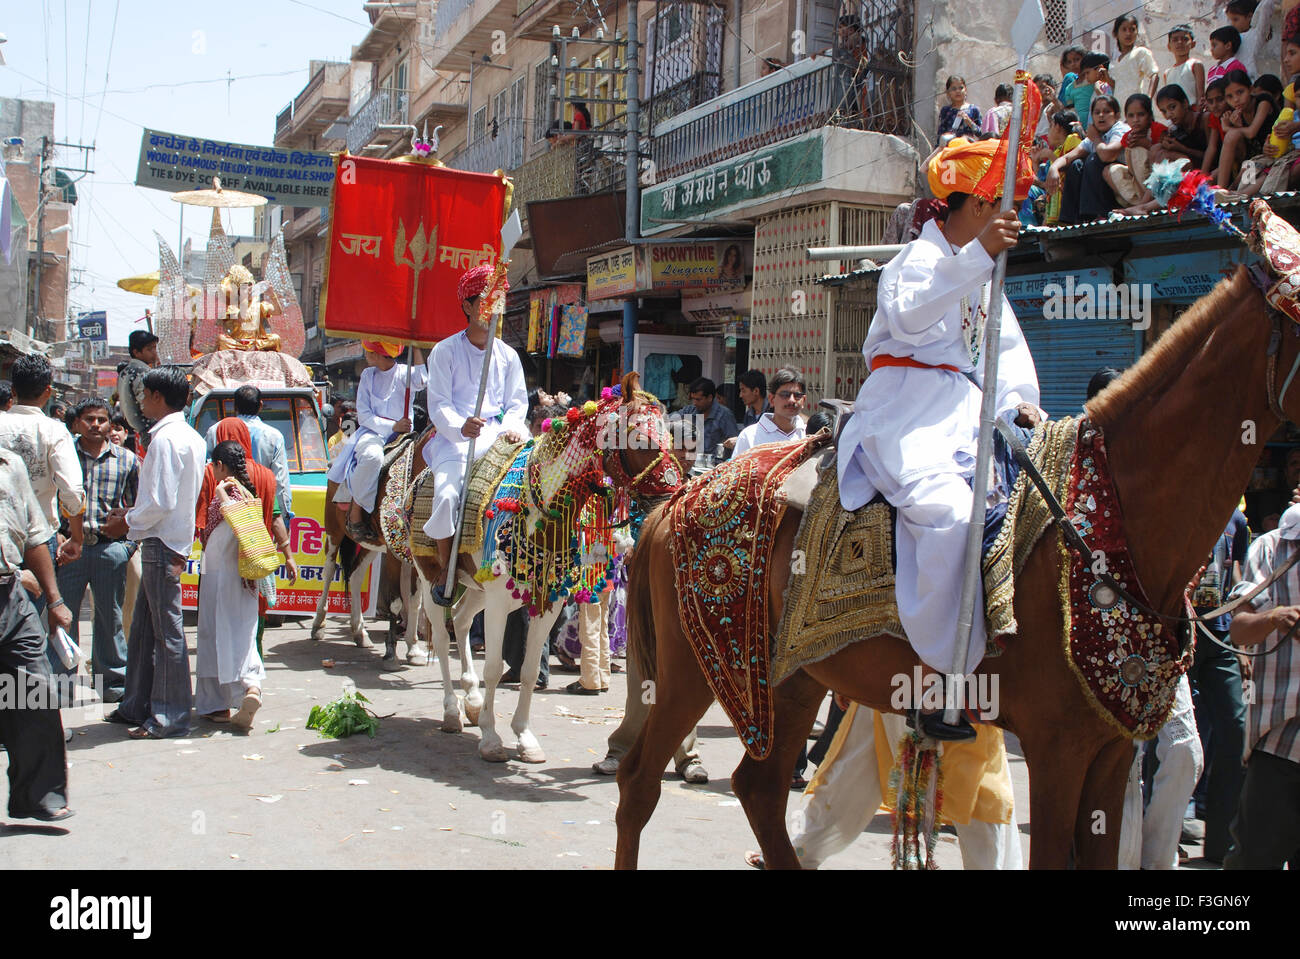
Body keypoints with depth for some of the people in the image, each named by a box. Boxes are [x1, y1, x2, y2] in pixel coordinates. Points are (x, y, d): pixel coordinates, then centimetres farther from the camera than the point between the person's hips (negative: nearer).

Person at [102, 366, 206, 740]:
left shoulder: (167, 439, -17)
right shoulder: (188, 436, 14)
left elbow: (161, 503, -21)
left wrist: (127, 523, -7)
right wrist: (133, 514, 15)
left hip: (162, 545, -10)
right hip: (162, 543, 10)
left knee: (167, 631, -4)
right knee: (144, 628, 16)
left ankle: (170, 716, 3)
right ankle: (137, 706, 25)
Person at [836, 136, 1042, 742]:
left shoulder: (979, 271, 25)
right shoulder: (922, 256, -3)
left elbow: (1005, 344, 21)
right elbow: (909, 315, -24)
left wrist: (1016, 398, 1)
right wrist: (976, 254, -32)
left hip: (962, 412, 9)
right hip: (906, 413, -9)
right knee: (950, 511, -33)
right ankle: (942, 677, -30)